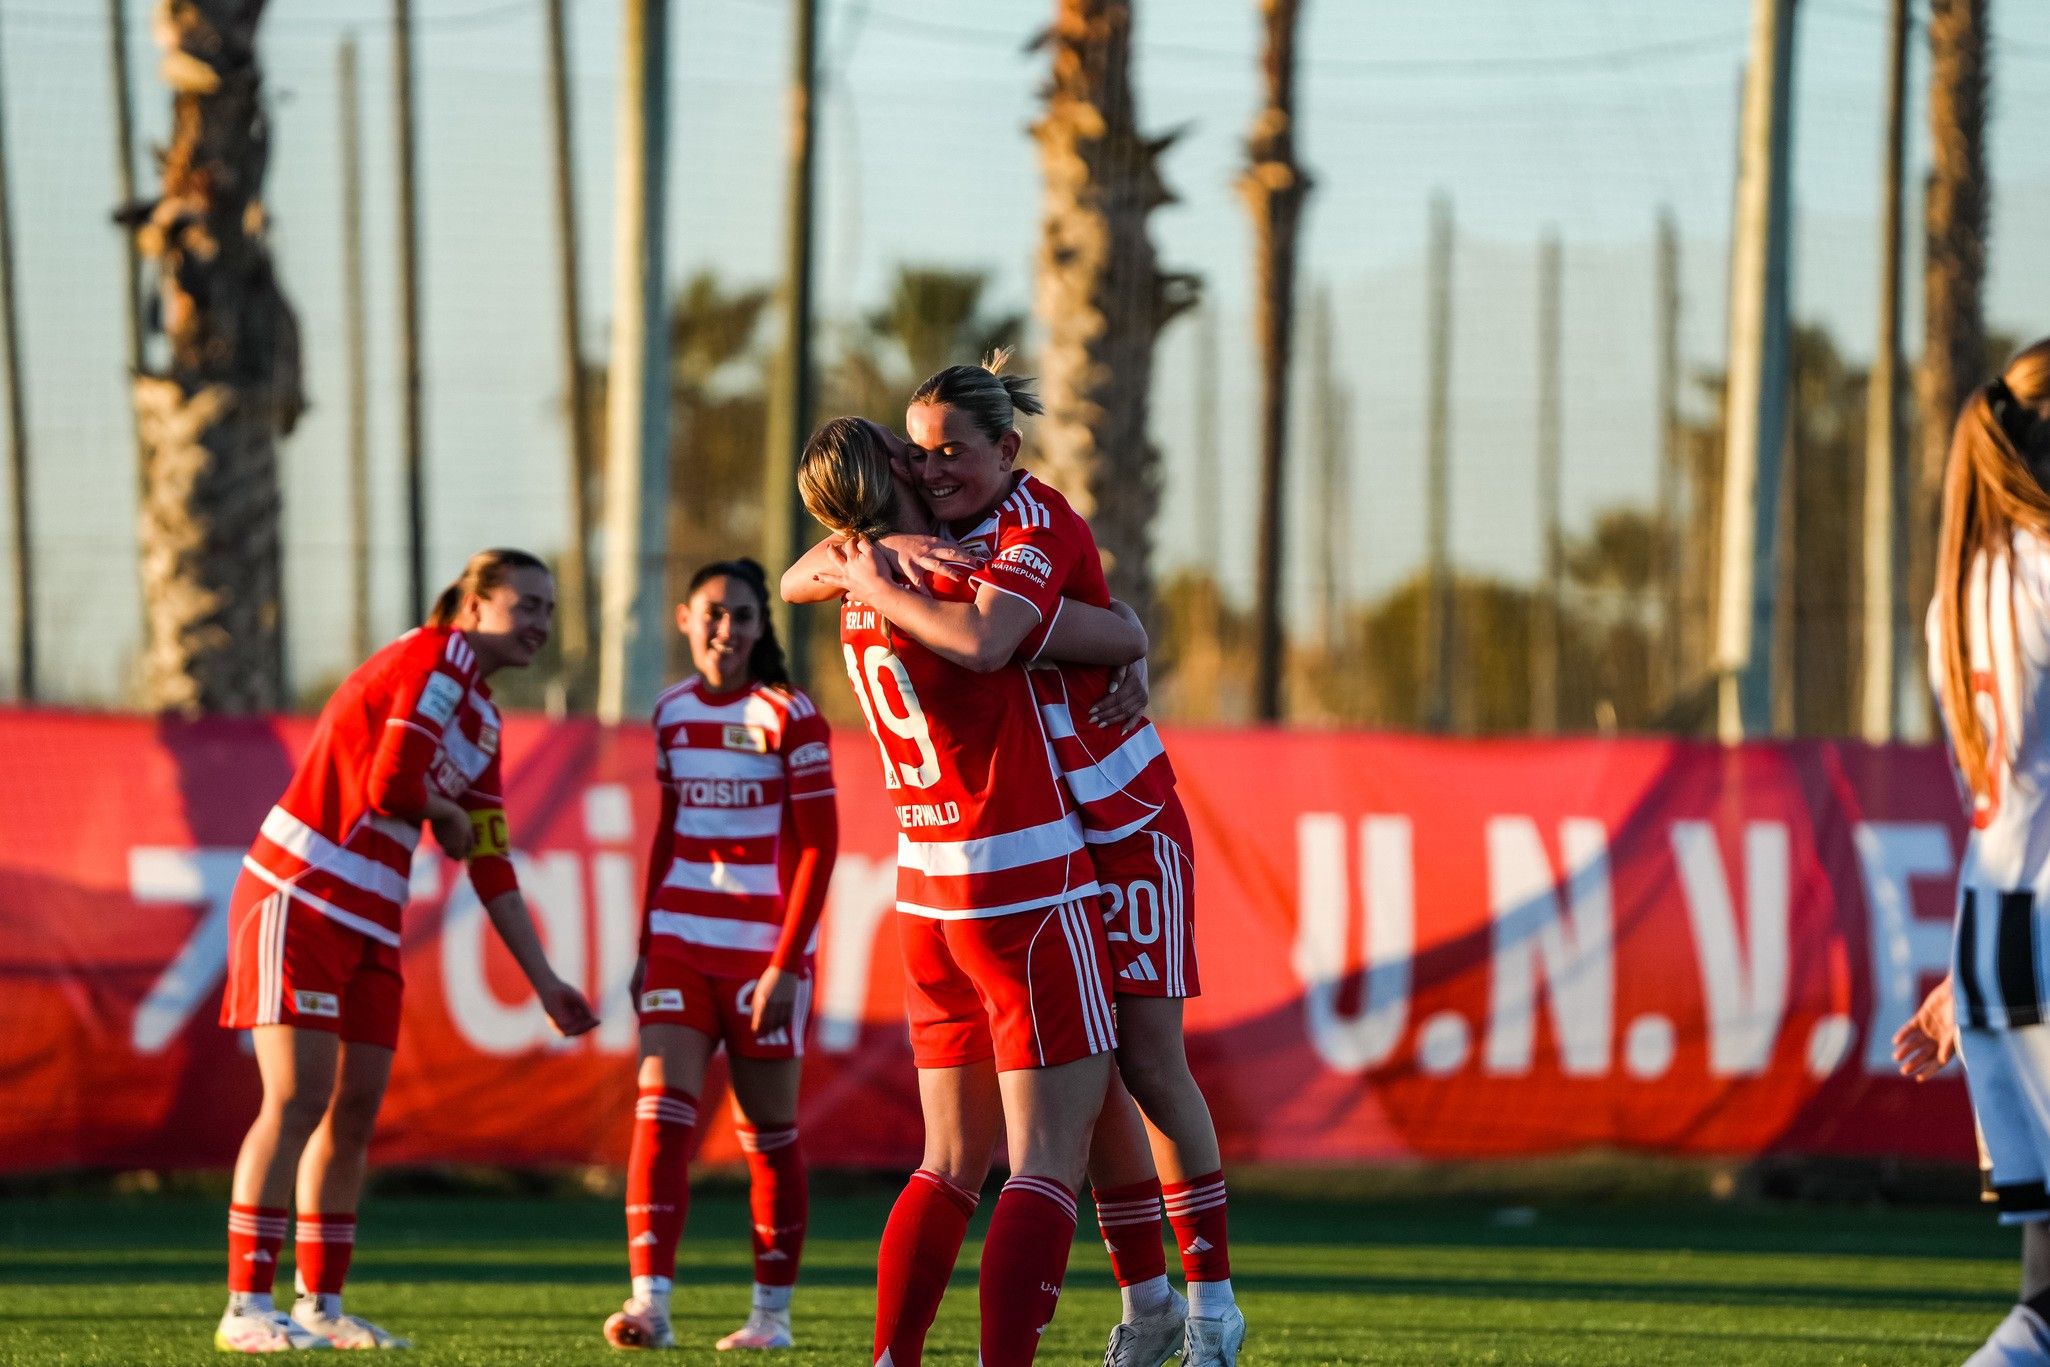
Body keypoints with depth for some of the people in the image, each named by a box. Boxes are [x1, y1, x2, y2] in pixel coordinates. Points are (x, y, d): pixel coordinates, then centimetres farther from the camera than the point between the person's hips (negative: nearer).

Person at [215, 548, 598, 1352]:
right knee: (299, 1098, -13)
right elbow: (391, 785, -21)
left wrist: (544, 981, 15)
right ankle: (246, 1309, -14)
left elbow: (491, 866, 17)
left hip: (368, 924, 9)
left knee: (354, 1111, 7)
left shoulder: (483, 721, 16)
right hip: (299, 901, -9)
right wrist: (448, 817, 0)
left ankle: (321, 1306, 13)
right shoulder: (437, 660, -10)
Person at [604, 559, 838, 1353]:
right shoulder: (672, 713, 9)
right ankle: (650, 1303, -19)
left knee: (767, 1130, 4)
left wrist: (786, 962, -14)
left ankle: (772, 1311, 13)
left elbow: (818, 847, -8)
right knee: (661, 1104, -11)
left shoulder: (789, 717, -6)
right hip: (680, 942, 4)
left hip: (765, 947, -4)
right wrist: (645, 945, 14)